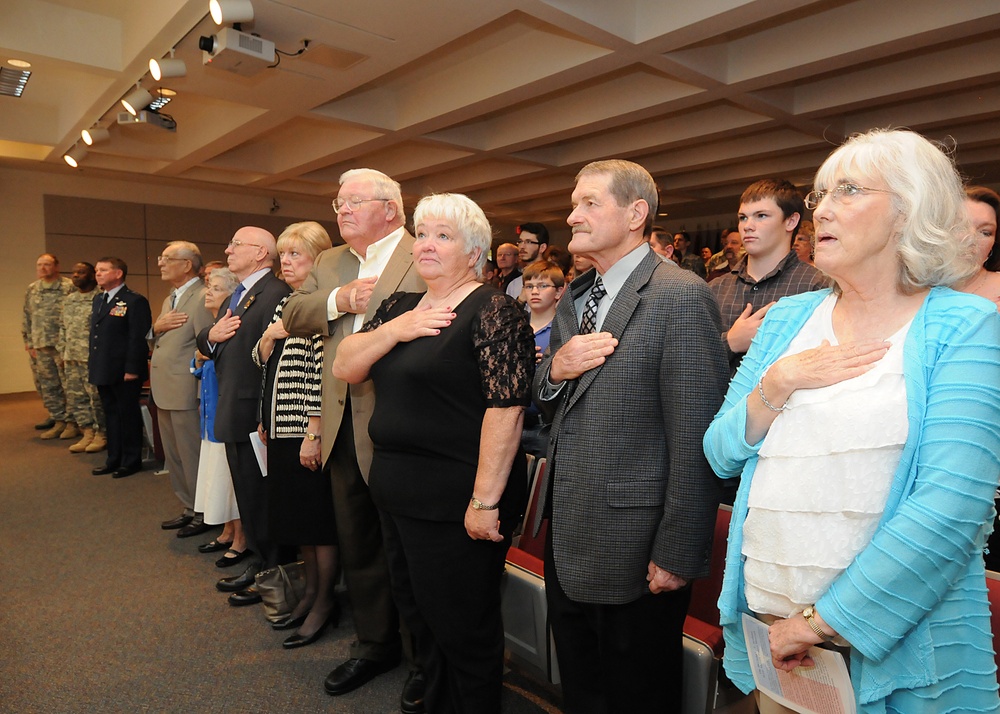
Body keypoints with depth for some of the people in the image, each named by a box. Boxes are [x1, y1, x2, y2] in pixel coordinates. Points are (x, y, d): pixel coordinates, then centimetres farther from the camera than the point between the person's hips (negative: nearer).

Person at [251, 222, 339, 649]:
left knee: (319, 517, 3)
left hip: (308, 431, -9)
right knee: (295, 514, 16)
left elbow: (323, 373, -19)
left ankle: (325, 602, 18)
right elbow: (262, 362, 17)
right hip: (280, 429, 9)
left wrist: (314, 433, -22)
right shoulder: (285, 303, 14)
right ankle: (310, 591, 31)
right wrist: (268, 336, -4)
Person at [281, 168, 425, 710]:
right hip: (344, 427, 7)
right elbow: (292, 317, 4)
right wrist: (338, 301, -12)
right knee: (357, 545, 19)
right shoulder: (328, 263, 14)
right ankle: (374, 645, 40)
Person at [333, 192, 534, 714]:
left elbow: (505, 409, -21)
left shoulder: (494, 313, -14)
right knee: (417, 613, 23)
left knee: (462, 628, 10)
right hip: (397, 493, 8)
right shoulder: (398, 307, 9)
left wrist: (485, 501, -23)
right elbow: (344, 368, 3)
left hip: (456, 500, -8)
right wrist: (394, 330, -12)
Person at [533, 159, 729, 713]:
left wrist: (677, 557, -17)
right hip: (566, 540, 7)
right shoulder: (573, 300, 9)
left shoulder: (682, 298, -17)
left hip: (634, 553, -7)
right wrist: (555, 368, -9)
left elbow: (694, 442, -19)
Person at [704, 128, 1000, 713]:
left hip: (895, 643, -3)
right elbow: (721, 456, 3)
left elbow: (953, 506, -19)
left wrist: (823, 621, -18)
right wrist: (777, 385, -14)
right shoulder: (788, 319, 4)